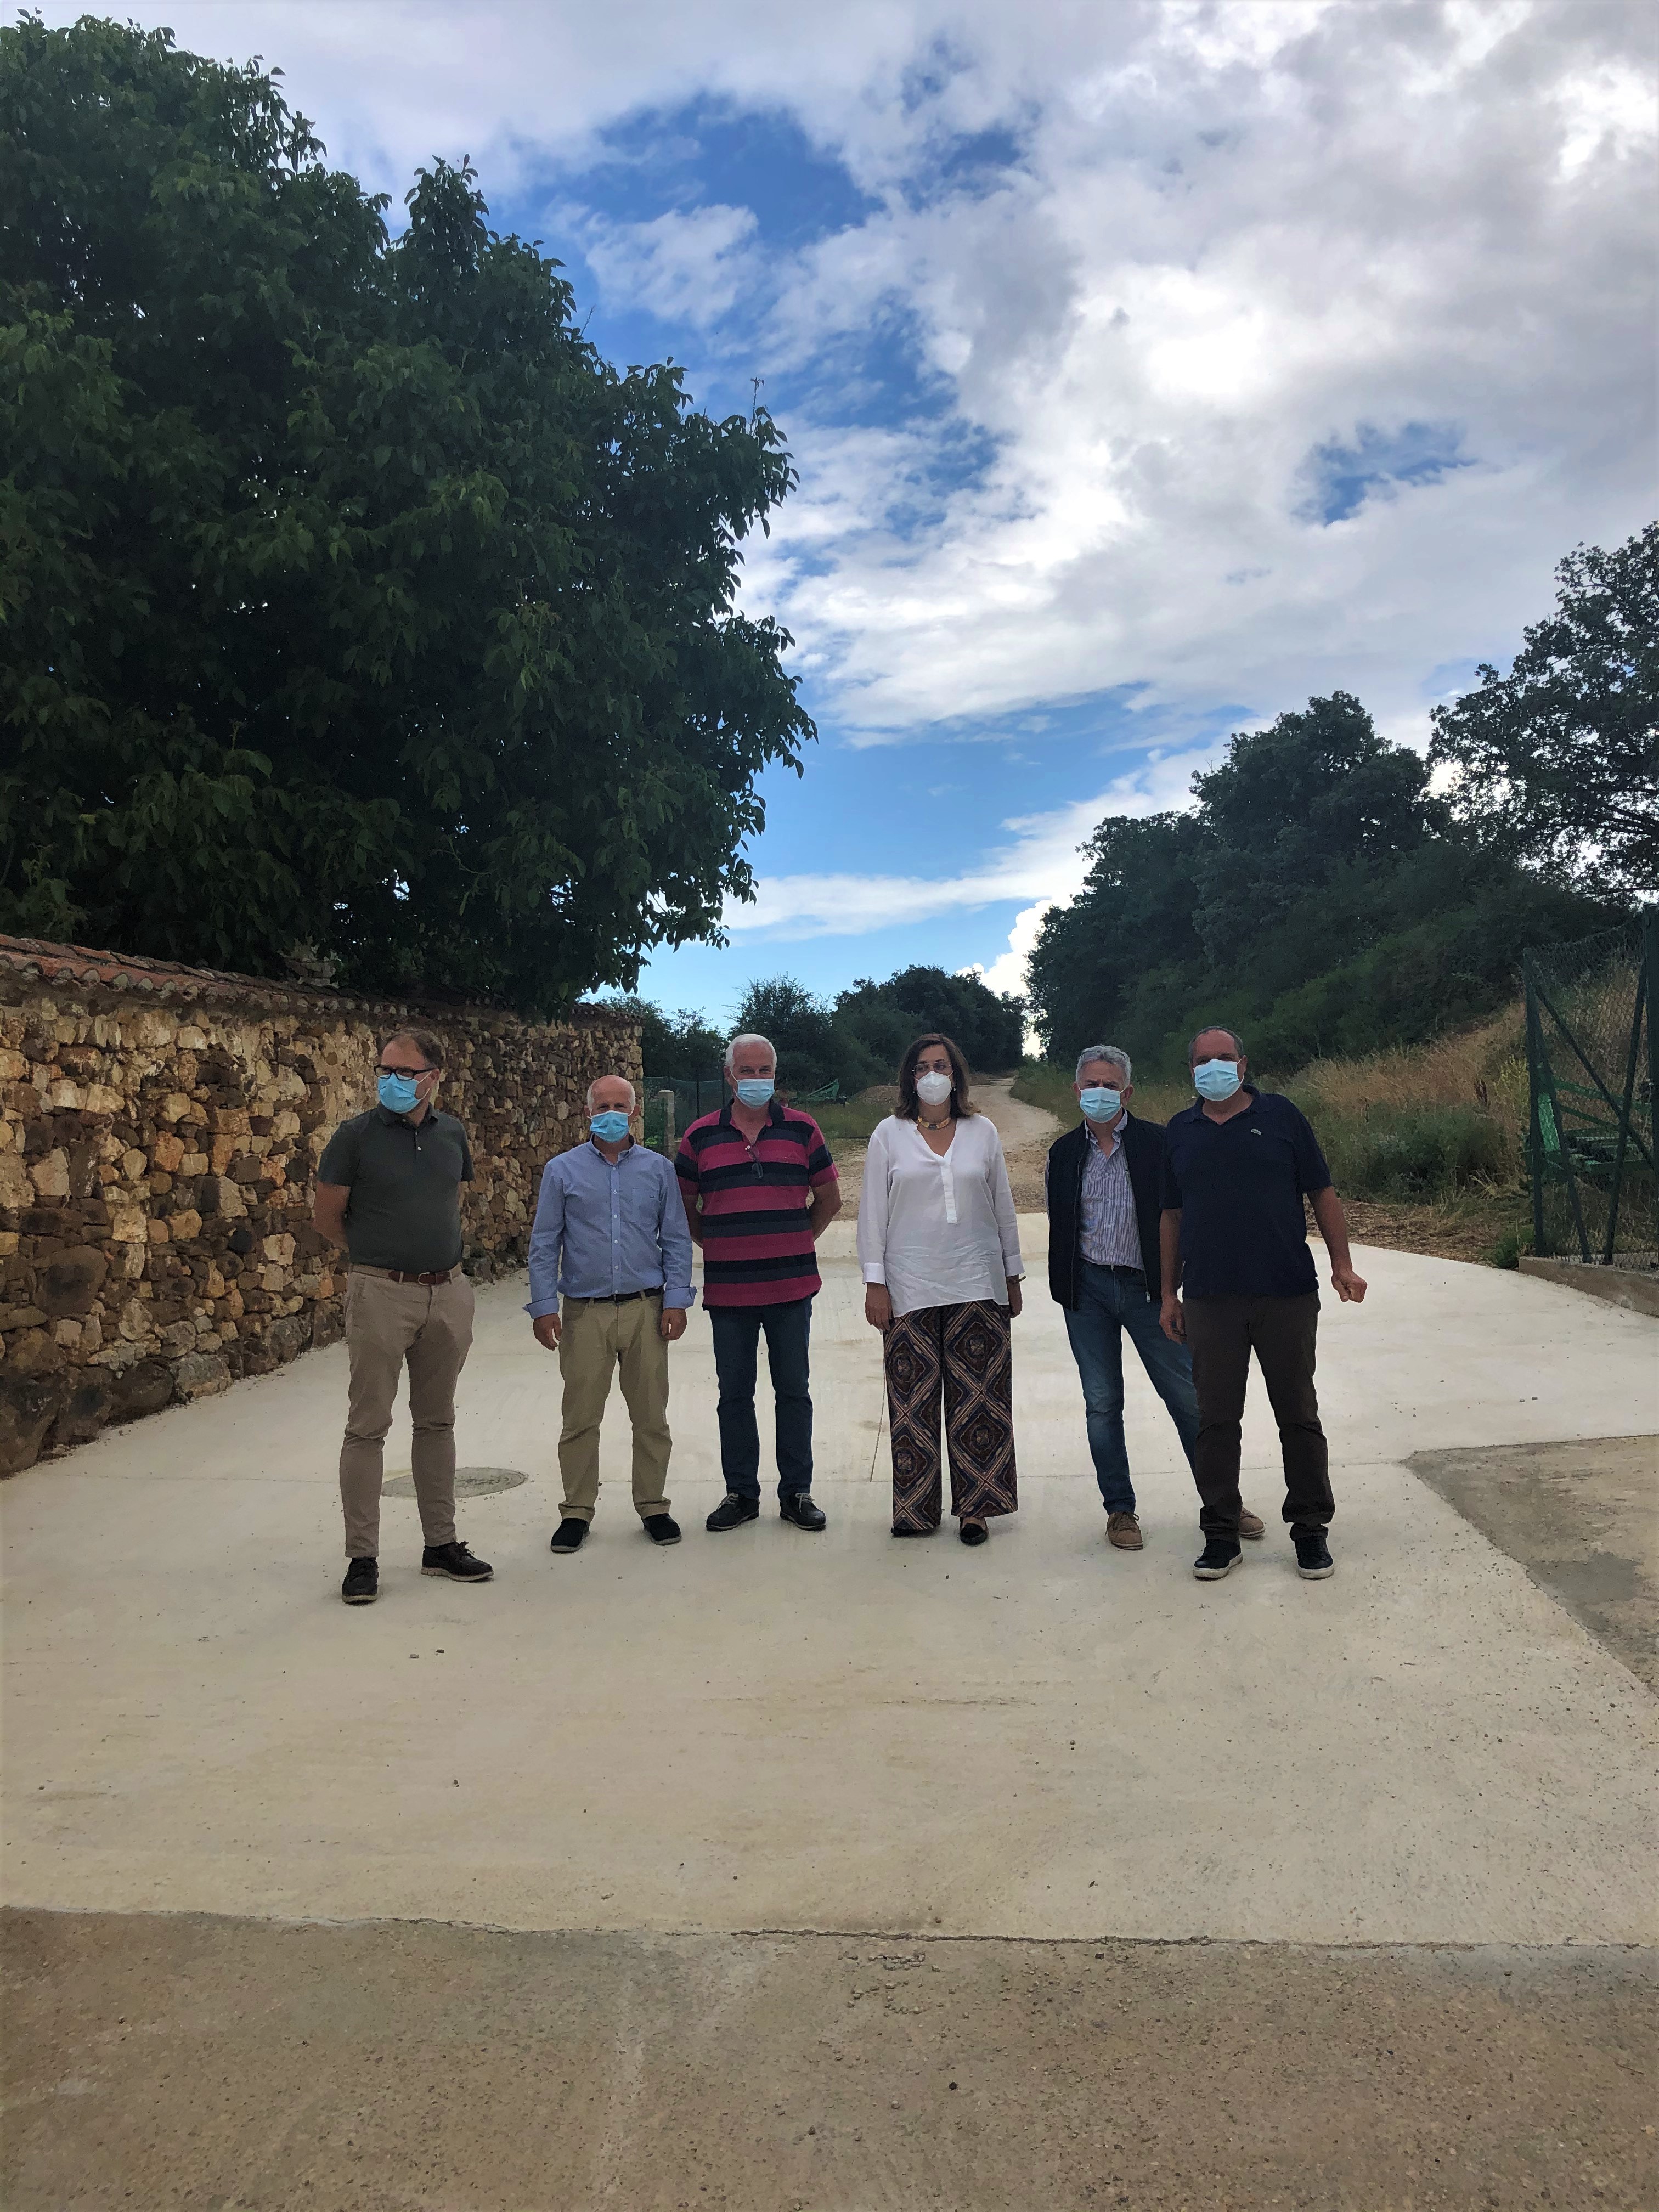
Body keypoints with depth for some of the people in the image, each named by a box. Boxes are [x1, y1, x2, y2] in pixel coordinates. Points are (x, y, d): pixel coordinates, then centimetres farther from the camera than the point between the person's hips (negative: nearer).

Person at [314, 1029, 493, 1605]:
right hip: (381, 1294, -4)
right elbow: (325, 1213, 2)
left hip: (448, 1292, 4)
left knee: (437, 1421, 12)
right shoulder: (357, 1134, -6)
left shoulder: (452, 1133, 6)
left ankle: (441, 1544, 22)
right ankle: (362, 1557, 10)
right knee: (367, 1426, 0)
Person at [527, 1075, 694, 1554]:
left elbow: (676, 1240, 8)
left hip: (646, 1311, 1)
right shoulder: (562, 1171, 3)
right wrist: (544, 1307, -3)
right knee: (581, 1417, 4)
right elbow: (544, 1244, 4)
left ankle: (652, 1506, 21)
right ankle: (577, 1510, 17)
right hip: (585, 1313, -1)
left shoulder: (658, 1169, 7)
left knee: (651, 1415, 7)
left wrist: (676, 1300, -1)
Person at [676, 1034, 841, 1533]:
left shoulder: (802, 1129, 3)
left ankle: (796, 1492, 17)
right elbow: (683, 1205, 12)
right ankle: (740, 1493, 20)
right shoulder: (701, 1136, 3)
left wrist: (798, 1243, 6)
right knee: (734, 1394, 8)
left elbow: (828, 1200, 11)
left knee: (793, 1391, 7)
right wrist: (714, 1246, 5)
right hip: (728, 1288, 1)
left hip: (792, 1286, 0)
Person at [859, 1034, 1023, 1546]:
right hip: (910, 1289, -1)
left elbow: (1003, 1207, 12)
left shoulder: (982, 1131, 8)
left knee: (977, 1398, 1)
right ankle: (916, 1510, 11)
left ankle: (975, 1507, 10)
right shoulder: (890, 1134, 4)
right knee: (913, 1402, 1)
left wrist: (1013, 1275, 12)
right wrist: (874, 1282, -1)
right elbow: (873, 1210, 4)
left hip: (977, 1286, 1)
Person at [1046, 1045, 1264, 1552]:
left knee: (1188, 1398, 2)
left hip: (1147, 1287, -2)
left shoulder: (1157, 1143, -3)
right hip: (1088, 1289, 2)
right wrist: (1066, 1285, 9)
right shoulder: (1064, 1154, 6)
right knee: (1102, 1405, 7)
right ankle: (1120, 1510, 20)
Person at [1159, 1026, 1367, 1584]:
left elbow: (1322, 1193, 6)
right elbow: (1171, 1216, 14)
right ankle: (1220, 1534, 14)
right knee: (1216, 1420, 5)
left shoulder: (1280, 1115, 4)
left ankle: (1311, 1529, 18)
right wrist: (1169, 1293, 12)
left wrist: (1342, 1263, -2)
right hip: (1209, 1300, 2)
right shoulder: (1179, 1132, 10)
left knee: (1298, 1415, 6)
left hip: (1287, 1294, -1)